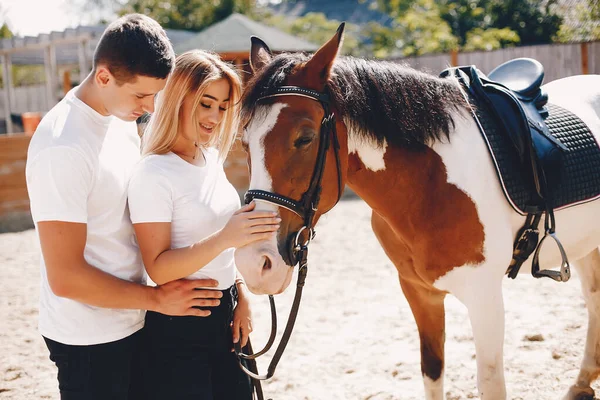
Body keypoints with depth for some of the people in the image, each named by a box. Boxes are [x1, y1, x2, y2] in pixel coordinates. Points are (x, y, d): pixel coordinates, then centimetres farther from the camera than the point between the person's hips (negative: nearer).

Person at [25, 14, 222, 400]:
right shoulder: (63, 147, -26)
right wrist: (158, 299, -17)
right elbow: (65, 278, -25)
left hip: (131, 323, 8)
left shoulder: (123, 118, 1)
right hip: (91, 339, -8)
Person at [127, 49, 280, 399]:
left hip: (226, 315, 7)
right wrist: (225, 238, -32)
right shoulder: (153, 174, -18)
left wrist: (242, 296, 6)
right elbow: (158, 269, -22)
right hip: (179, 329, -7)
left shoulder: (212, 159, 5)